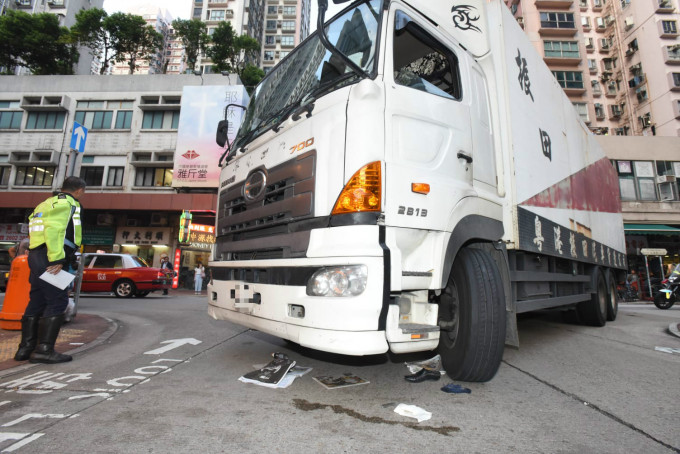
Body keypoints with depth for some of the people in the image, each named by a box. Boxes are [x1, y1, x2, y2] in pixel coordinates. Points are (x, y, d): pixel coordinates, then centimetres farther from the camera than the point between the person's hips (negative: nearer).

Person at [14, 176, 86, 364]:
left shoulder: (48, 204, 25)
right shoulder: (68, 203, -7)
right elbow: (54, 229, -21)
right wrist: (57, 259, -23)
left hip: (36, 255, 10)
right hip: (48, 258, -10)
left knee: (37, 302, 13)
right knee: (57, 302, -7)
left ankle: (26, 347, 19)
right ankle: (44, 349, -7)